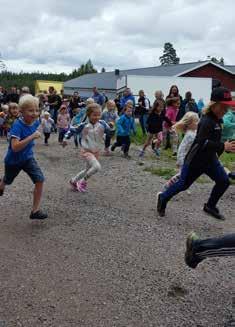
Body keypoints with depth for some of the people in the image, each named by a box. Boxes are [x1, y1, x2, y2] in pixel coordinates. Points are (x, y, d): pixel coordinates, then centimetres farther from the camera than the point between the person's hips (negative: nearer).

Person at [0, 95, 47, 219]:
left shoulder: (35, 122, -11)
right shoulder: (17, 125, -31)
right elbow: (15, 147, -40)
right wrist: (32, 137, -42)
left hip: (28, 158, 4)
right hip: (13, 160, -4)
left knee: (40, 180, -14)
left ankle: (35, 210, -4)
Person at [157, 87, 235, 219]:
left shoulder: (217, 119, 4)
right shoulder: (206, 121, -25)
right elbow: (203, 143, -37)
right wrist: (223, 147, -39)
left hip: (211, 159, 8)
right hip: (196, 160, -8)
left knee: (224, 181, -2)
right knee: (183, 184, 6)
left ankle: (210, 206, 17)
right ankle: (163, 198, 31)